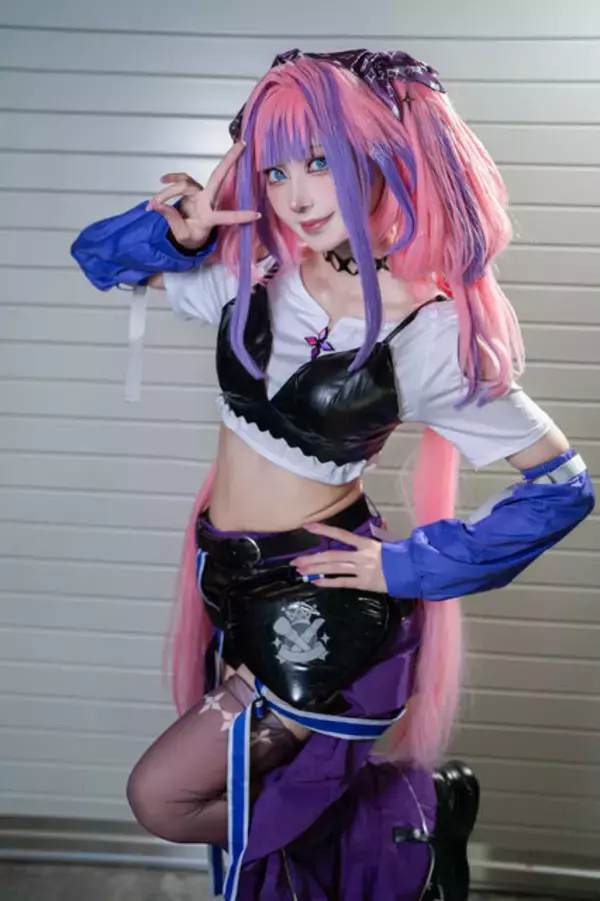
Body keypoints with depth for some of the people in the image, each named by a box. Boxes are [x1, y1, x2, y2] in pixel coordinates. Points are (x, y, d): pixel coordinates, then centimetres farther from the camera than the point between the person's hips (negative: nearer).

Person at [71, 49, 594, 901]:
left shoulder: (429, 331, -19)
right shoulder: (254, 272, -6)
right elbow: (100, 256, 6)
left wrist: (408, 565, -14)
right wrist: (179, 232, -15)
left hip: (323, 604, -6)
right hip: (231, 577, 7)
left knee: (164, 797, 1)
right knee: (238, 782, 23)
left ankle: (383, 800, 17)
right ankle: (373, 795, 44)